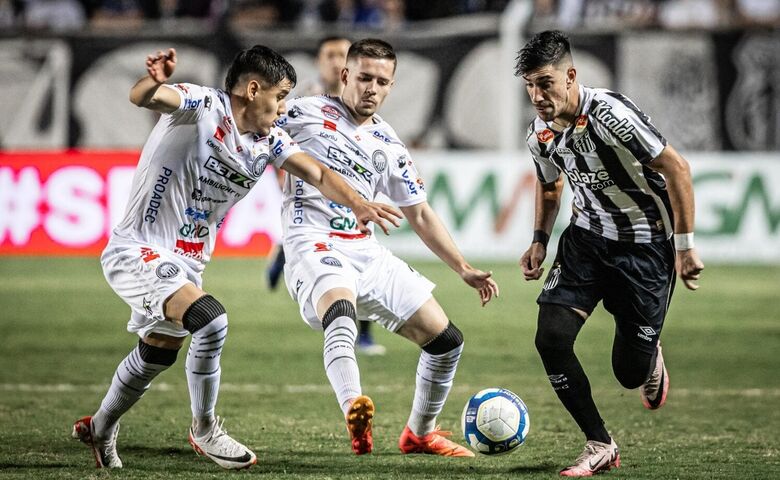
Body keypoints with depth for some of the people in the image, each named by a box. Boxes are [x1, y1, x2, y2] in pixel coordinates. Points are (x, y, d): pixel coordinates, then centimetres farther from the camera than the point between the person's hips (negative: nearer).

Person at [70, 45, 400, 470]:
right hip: (137, 251, -9)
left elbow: (317, 174, -2)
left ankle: (99, 429, 49)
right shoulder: (202, 107, -18)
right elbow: (143, 98, -35)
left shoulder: (268, 142, 3)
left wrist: (358, 205, -21)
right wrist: (154, 81, -60)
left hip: (185, 264, 9)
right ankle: (204, 429, -8)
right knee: (211, 321, -27)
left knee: (157, 355, 24)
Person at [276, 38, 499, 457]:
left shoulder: (389, 147, 16)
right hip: (314, 246, -6)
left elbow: (419, 214, 23)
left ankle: (419, 434, 25)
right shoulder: (307, 114, 2)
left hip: (367, 254, 6)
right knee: (342, 312, -40)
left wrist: (464, 269, 16)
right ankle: (354, 414, -61)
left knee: (446, 340, 4)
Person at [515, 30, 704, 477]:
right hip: (587, 239, 5)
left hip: (645, 245, -5)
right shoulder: (541, 133, -3)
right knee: (551, 337, -15)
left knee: (630, 372, -2)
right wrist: (540, 240, 6)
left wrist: (686, 244, -20)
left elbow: (676, 168, -20)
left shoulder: (611, 113, -26)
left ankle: (650, 359, 39)